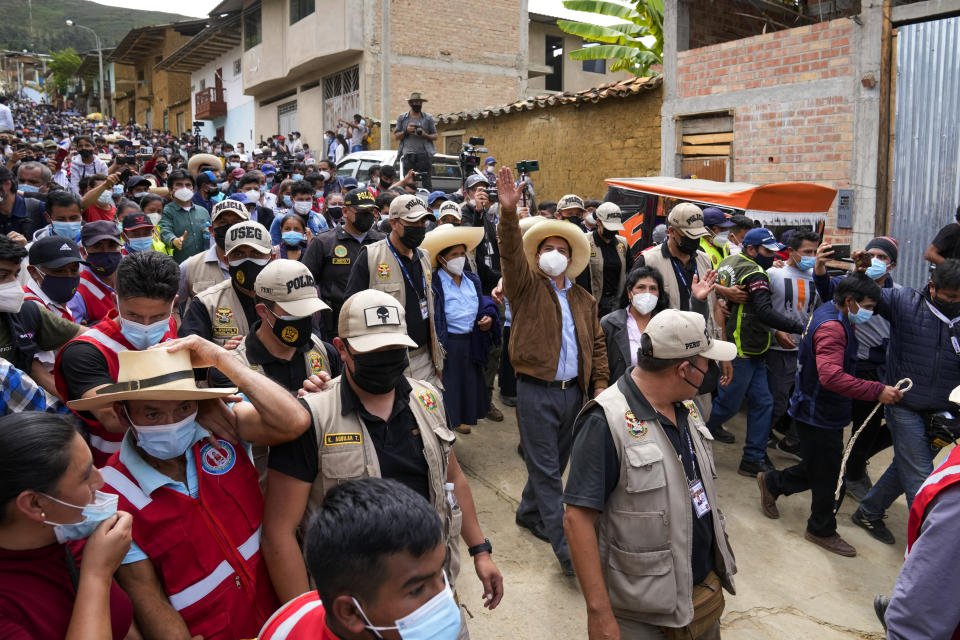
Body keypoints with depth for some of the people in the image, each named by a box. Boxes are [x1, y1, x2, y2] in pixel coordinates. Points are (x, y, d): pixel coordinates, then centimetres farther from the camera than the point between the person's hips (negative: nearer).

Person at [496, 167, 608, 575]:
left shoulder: (584, 300, 14)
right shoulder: (527, 286, 0)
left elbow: (597, 345, 17)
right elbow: (511, 252, -17)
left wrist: (600, 384, 7)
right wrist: (509, 211, -32)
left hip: (573, 391, 5)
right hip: (536, 391, -5)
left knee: (554, 463, 16)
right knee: (545, 469, -3)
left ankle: (529, 514, 37)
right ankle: (565, 546, 1)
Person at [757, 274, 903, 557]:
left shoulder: (829, 312, 5)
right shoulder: (831, 327, -28)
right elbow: (832, 376, -41)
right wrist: (877, 391, -41)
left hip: (822, 413, 10)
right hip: (819, 416, -10)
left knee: (818, 469, 21)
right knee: (826, 476, 5)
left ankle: (773, 482, 39)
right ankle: (822, 530, 23)